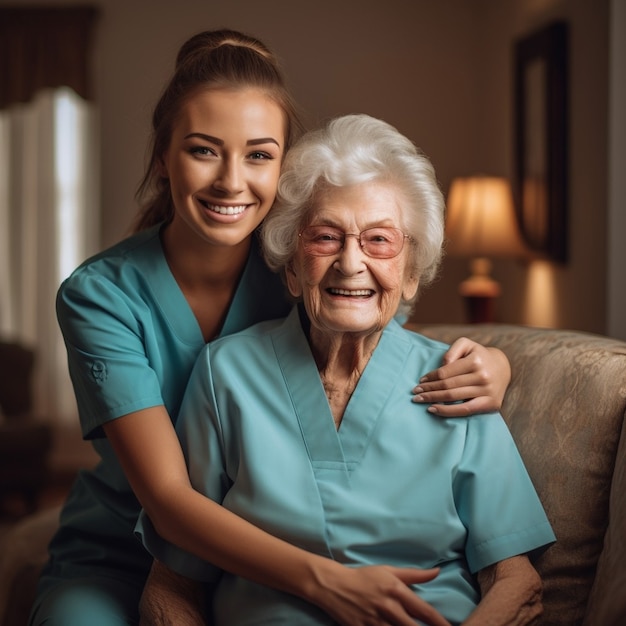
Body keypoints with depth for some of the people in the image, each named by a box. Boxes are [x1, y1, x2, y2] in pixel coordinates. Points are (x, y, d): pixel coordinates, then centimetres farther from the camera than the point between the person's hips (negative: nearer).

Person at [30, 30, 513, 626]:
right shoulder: (100, 294, -14)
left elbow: (428, 361, 4)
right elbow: (165, 493, -22)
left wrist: (490, 368, -21)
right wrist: (319, 578, -37)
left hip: (264, 566, 2)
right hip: (115, 561, -2)